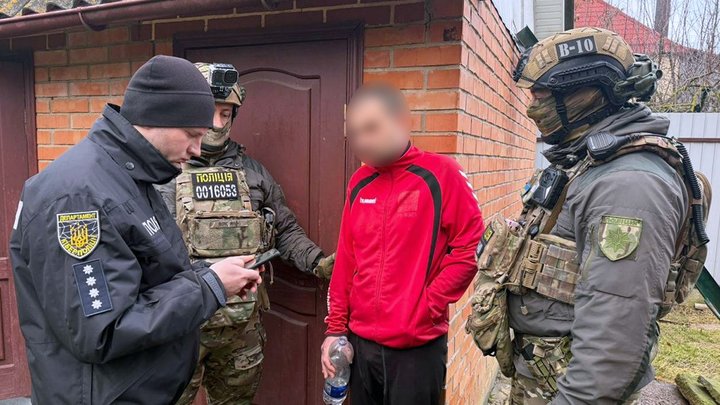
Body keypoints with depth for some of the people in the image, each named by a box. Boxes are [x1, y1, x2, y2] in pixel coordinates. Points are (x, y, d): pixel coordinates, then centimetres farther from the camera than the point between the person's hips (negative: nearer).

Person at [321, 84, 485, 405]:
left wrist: (429, 305, -12)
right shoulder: (359, 183, 6)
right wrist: (335, 328, 7)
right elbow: (345, 261, 8)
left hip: (417, 345, -4)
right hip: (360, 342, 5)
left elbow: (471, 247, -11)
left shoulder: (441, 174, -9)